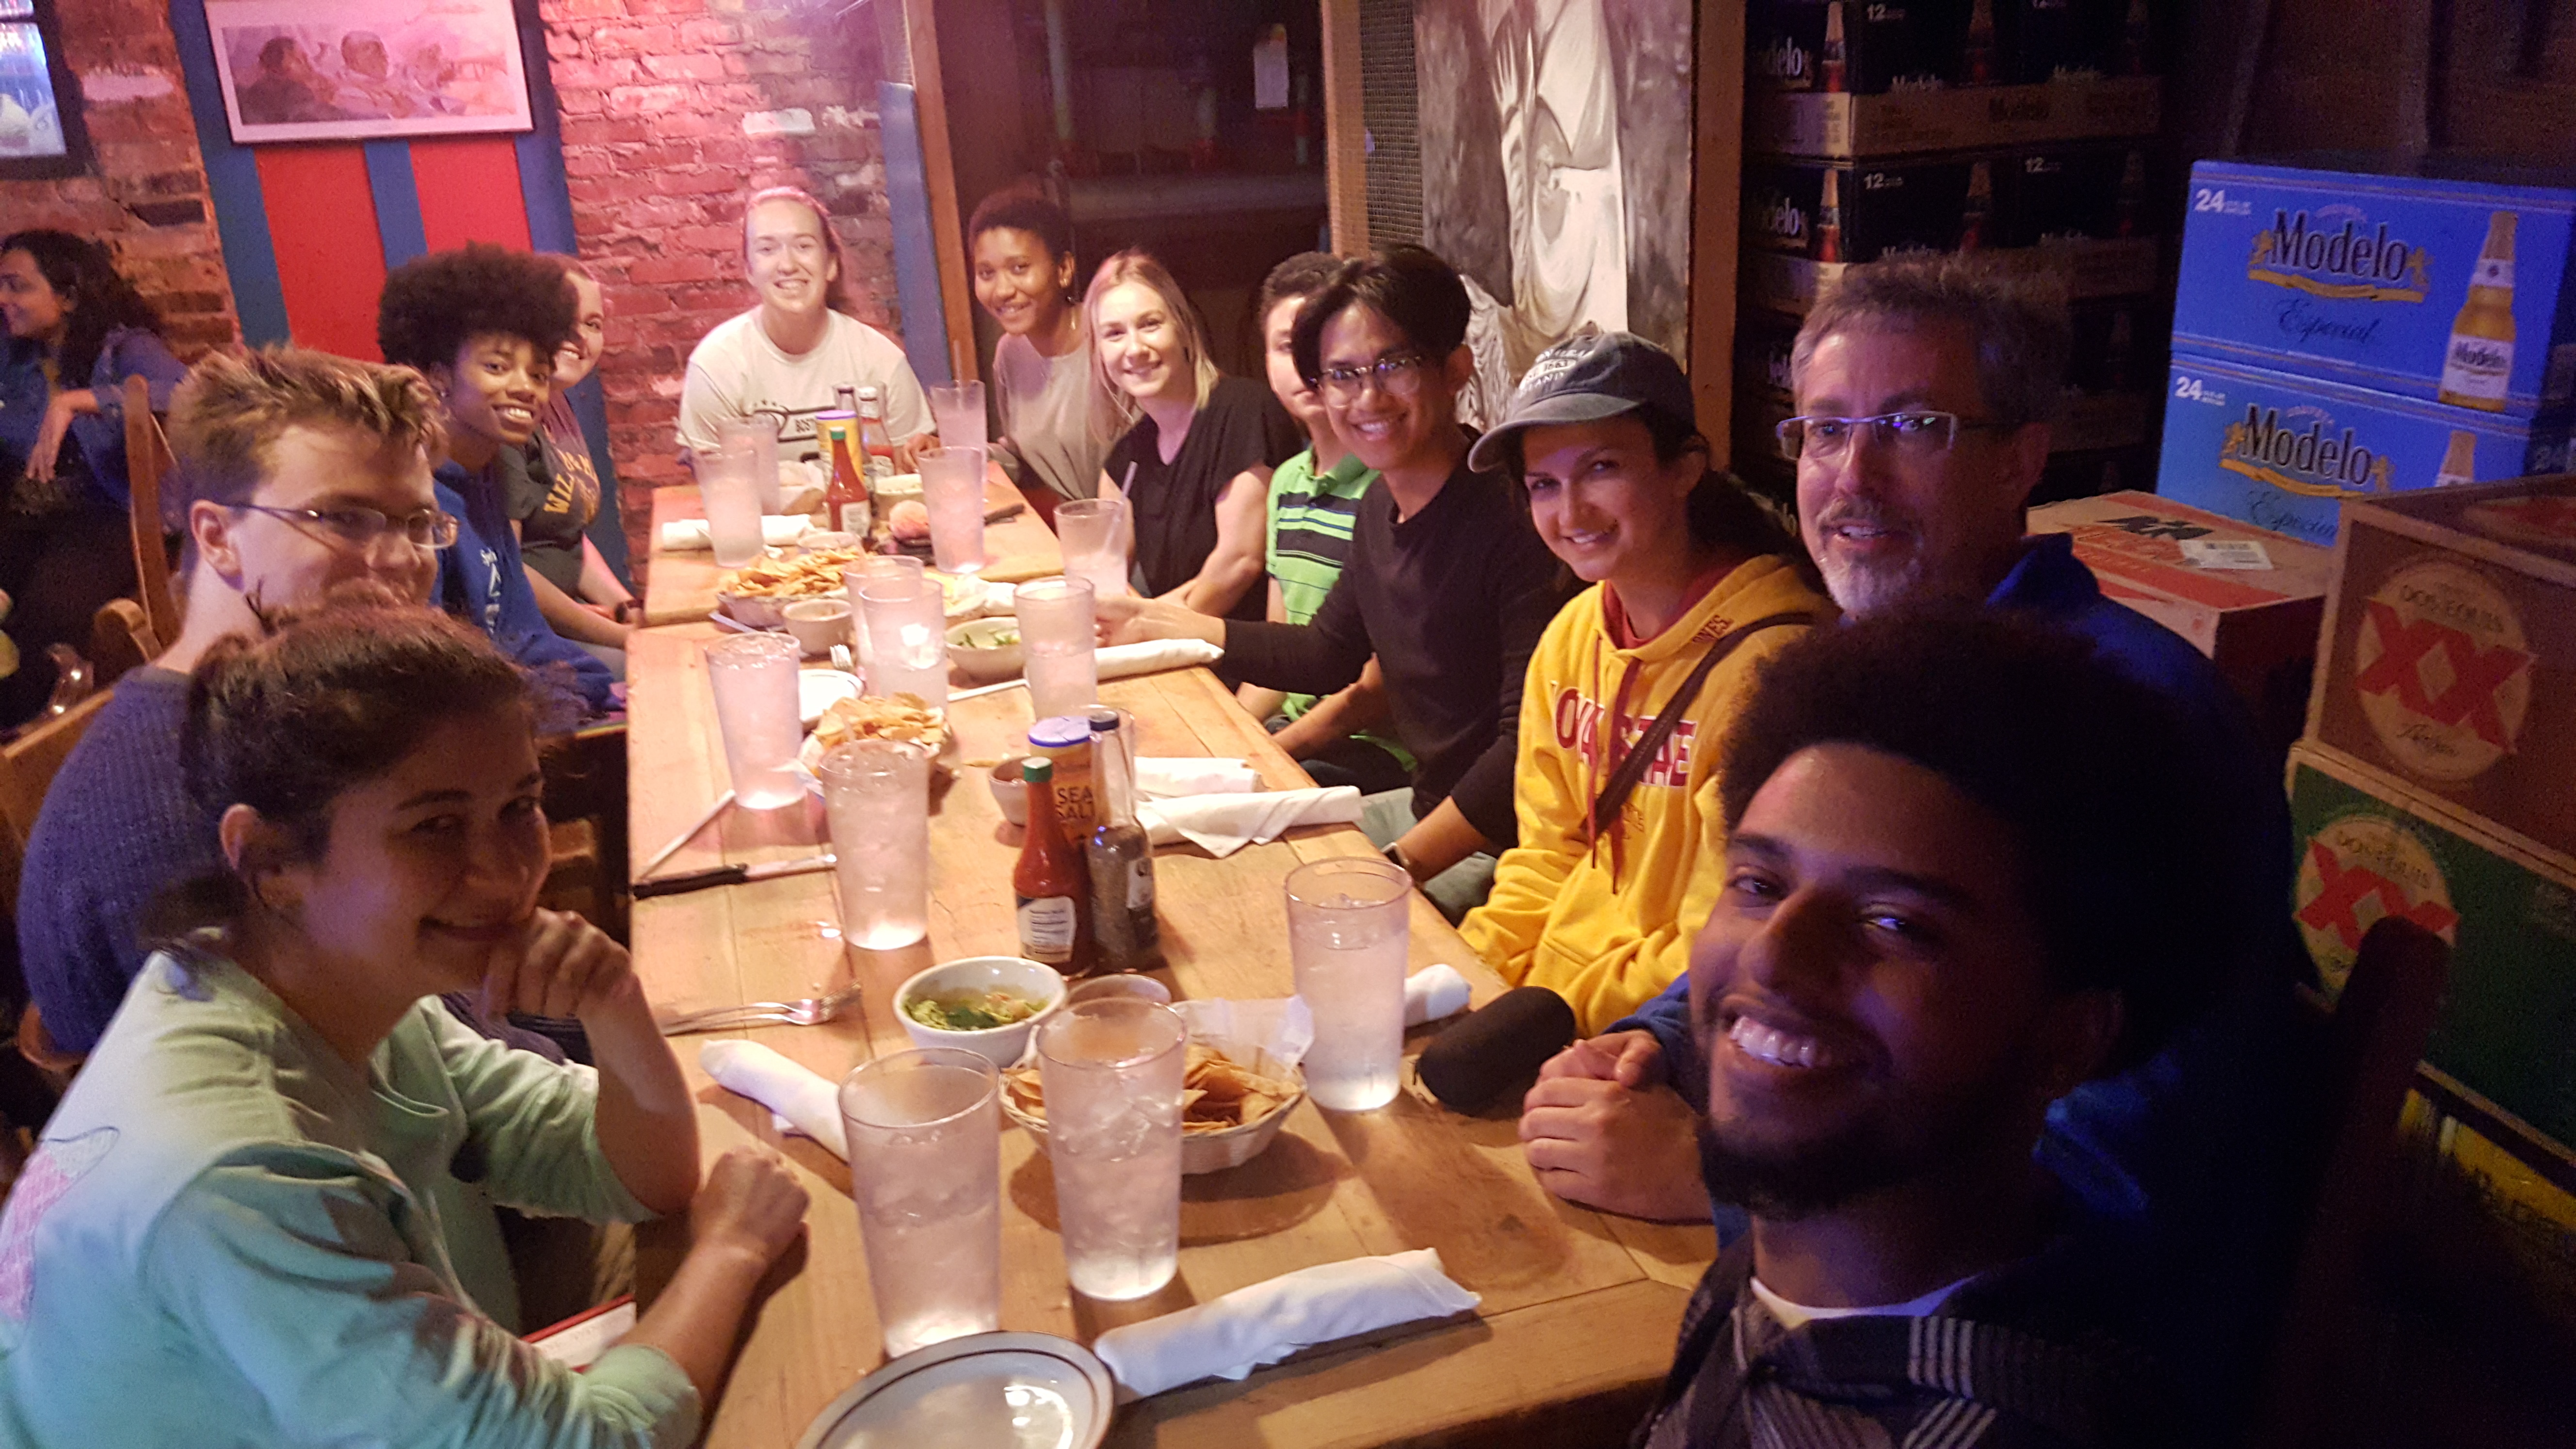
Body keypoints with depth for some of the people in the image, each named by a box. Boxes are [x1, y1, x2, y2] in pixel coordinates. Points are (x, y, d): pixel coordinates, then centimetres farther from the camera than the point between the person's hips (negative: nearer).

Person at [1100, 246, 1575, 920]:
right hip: (1426, 808, 8)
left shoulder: (1513, 515, -23)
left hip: (1500, 847, -8)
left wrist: (1399, 866, -28)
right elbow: (1331, 654, 20)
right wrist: (1162, 622, 20)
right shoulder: (1381, 504, 5)